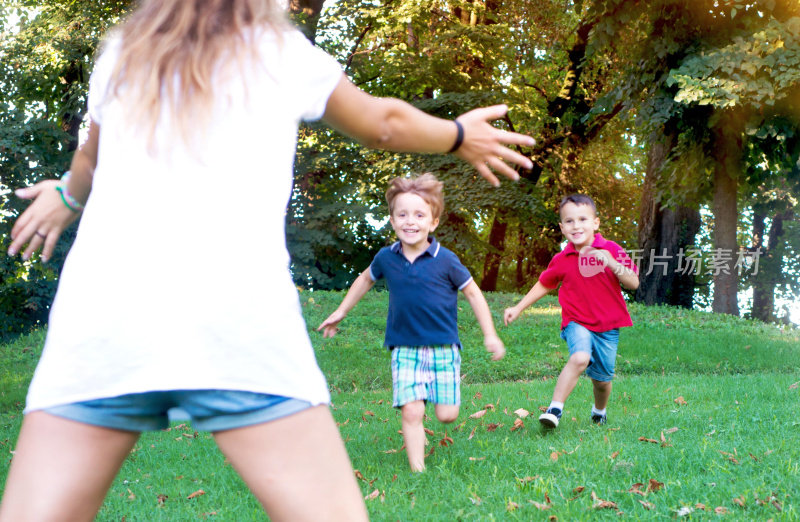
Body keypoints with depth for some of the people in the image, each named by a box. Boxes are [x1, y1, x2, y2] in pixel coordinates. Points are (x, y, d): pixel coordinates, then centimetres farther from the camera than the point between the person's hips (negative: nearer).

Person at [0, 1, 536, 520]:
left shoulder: (119, 57, 23)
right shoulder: (285, 52, 17)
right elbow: (385, 123, 30)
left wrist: (69, 197, 63)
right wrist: (459, 135, 50)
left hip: (99, 308, 3)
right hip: (236, 313, -2)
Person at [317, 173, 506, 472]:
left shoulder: (445, 261, -9)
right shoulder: (386, 258, -1)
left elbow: (473, 293, 3)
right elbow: (365, 280, 21)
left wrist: (490, 335, 2)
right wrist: (340, 313, 27)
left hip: (443, 349, -1)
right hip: (404, 349, 1)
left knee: (447, 415, -1)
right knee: (411, 411, -12)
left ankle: (443, 388, 33)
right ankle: (417, 469, -4)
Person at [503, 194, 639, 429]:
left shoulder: (612, 250, -6)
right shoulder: (561, 260, -2)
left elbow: (634, 283, -11)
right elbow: (544, 285, 14)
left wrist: (613, 264, -27)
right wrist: (518, 308, 12)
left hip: (607, 326, 1)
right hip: (577, 322, -1)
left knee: (602, 379, 10)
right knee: (580, 357, -30)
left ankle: (600, 411, 42)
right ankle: (555, 409, -27)